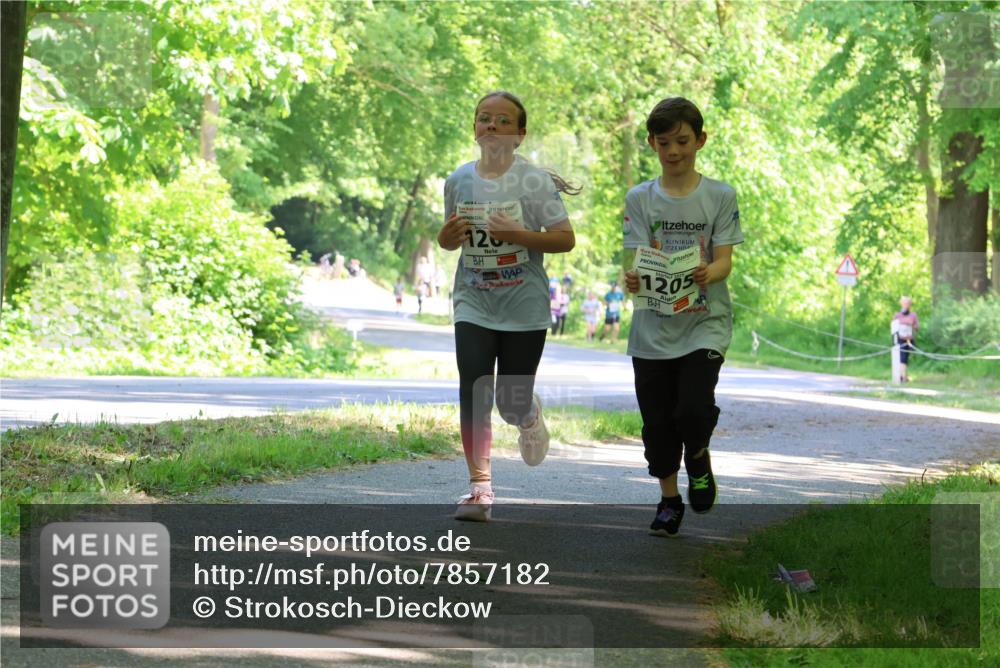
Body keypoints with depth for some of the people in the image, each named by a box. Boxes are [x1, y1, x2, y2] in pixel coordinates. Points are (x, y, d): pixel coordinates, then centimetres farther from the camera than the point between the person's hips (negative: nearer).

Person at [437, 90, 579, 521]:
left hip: (524, 306, -2)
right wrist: (448, 236, -7)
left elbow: (566, 239, -7)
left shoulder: (535, 182, -6)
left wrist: (519, 235, -21)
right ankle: (480, 486, -9)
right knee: (473, 393, -12)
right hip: (474, 304, 2)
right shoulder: (459, 181, 5)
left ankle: (530, 417, 41)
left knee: (510, 402, 3)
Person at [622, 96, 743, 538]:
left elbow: (724, 261, -6)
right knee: (657, 420, 6)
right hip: (653, 326, 2)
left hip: (705, 322, -2)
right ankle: (668, 501, 26)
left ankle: (698, 459, 16)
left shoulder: (719, 196, 0)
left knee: (693, 409, -18)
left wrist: (706, 274, -30)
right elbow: (635, 258, -4)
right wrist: (633, 278, -28)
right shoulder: (639, 199, 3)